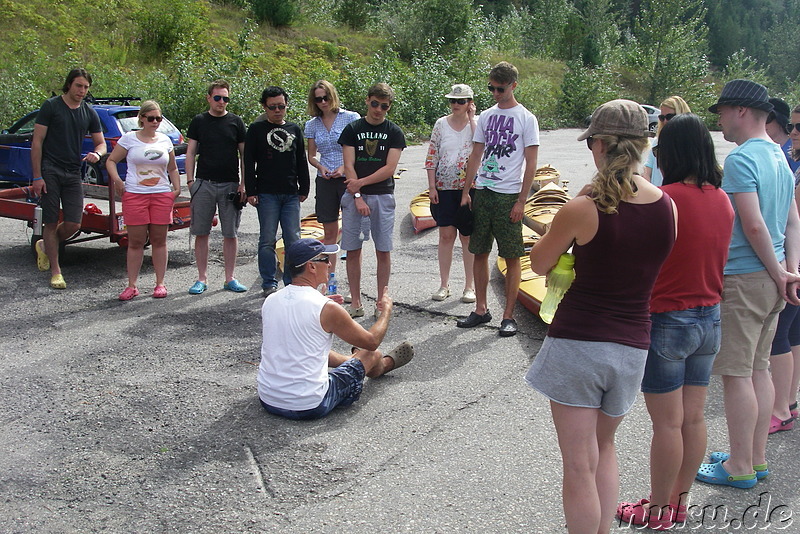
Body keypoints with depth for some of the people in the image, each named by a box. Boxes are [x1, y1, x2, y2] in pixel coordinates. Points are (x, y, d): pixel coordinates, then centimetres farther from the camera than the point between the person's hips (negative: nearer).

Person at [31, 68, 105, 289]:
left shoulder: (89, 113, 11)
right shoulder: (51, 106, -1)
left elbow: (101, 143, 16)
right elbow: (37, 142, -3)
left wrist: (96, 154, -10)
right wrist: (37, 177, -10)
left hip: (73, 174, 4)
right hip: (50, 171, -4)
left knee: (73, 224, -3)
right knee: (51, 223, 1)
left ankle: (45, 246, 27)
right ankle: (55, 272, 11)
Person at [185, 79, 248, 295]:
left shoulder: (236, 122, 7)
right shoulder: (199, 121, 7)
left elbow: (244, 154, 8)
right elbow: (190, 152, 8)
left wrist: (243, 184, 0)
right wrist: (190, 180, -2)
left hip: (230, 184, 0)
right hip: (203, 184, 0)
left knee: (230, 233, 3)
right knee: (201, 233, 3)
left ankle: (230, 278, 13)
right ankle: (202, 278, 12)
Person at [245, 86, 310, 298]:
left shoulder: (294, 129, 13)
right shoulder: (256, 129, 3)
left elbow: (302, 162, 17)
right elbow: (249, 162, 1)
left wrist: (304, 189, 13)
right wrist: (250, 191, -5)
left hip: (291, 194, 3)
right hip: (266, 194, -3)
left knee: (293, 240, 2)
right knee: (267, 240, -1)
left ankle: (292, 282, 11)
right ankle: (269, 284, 7)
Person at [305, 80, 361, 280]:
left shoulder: (351, 118, -2)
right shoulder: (312, 125, 9)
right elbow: (311, 155, 15)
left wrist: (345, 167, -17)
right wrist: (320, 167, -6)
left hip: (348, 179, -4)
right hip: (325, 181, 4)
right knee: (330, 233, 8)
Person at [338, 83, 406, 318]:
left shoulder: (394, 132, 5)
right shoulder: (352, 129, 6)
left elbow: (390, 168, -4)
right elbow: (349, 166, 0)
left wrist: (361, 183, -10)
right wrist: (358, 198, -10)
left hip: (383, 196, 0)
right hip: (354, 195, 1)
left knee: (383, 251, 0)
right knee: (353, 250, 1)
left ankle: (381, 302, 10)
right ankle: (355, 303, 10)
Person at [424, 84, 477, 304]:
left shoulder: (477, 123, 1)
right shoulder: (441, 124, 4)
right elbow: (431, 157, 4)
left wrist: (471, 119, -13)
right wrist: (432, 186, -2)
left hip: (469, 188, -1)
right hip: (444, 188, 1)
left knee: (468, 236, 4)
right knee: (446, 235, 5)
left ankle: (470, 286, 13)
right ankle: (444, 284, 14)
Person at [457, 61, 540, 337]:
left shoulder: (526, 118, -3)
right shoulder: (486, 116, 12)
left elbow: (531, 164, -6)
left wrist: (521, 201, -11)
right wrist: (466, 192, 9)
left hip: (509, 195, -5)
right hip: (483, 192, 5)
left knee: (512, 257, -1)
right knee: (479, 252, 9)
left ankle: (509, 315, 6)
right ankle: (481, 309, 20)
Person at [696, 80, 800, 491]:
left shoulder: (741, 158, -15)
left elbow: (753, 225, -21)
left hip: (743, 279, -9)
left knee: (736, 373, -1)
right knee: (759, 369, 16)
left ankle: (740, 467, 8)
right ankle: (757, 458, 26)